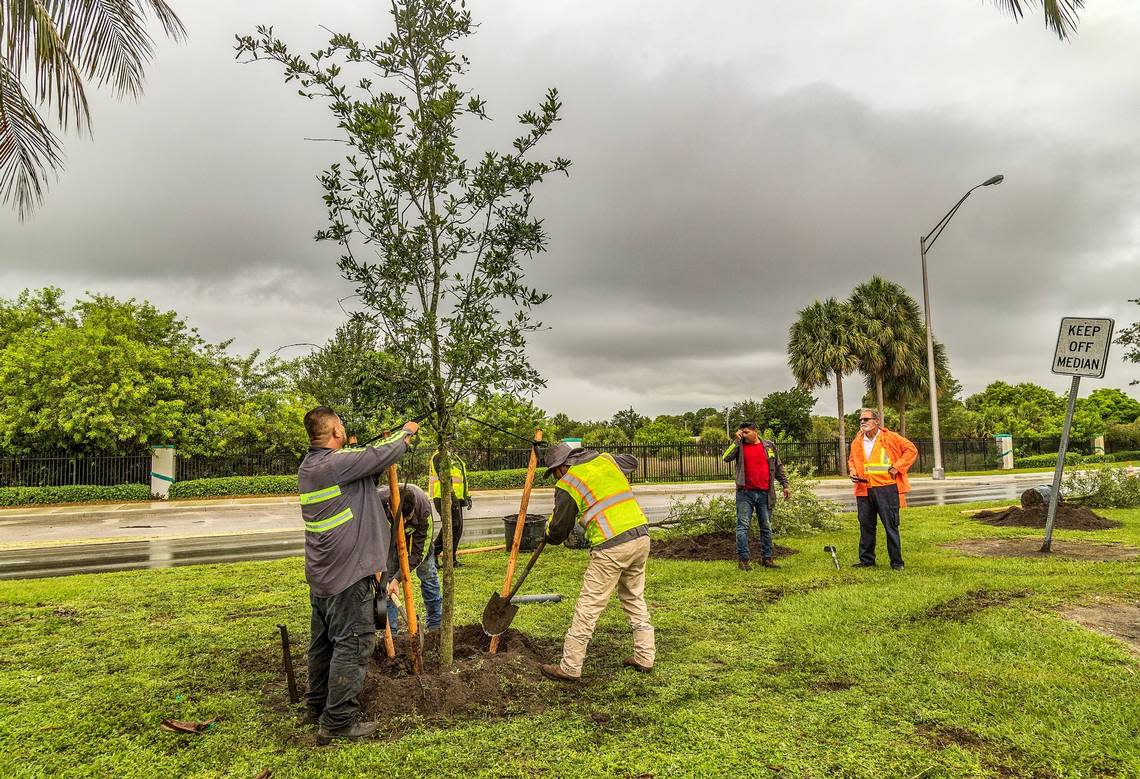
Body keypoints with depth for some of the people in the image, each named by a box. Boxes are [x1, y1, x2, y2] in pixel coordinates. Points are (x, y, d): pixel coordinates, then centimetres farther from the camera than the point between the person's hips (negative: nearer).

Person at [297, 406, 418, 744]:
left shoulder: (307, 467, 9)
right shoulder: (337, 462, -20)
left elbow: (361, 460, 19)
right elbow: (381, 455, -15)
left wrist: (384, 441, 13)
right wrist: (406, 432, 3)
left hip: (321, 573, 10)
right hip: (348, 573, -10)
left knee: (323, 640, 20)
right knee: (353, 643, -2)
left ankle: (316, 706, 34)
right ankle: (337, 721, 4)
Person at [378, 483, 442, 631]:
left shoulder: (424, 509, -41)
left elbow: (418, 551, -30)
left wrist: (398, 578, -34)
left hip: (416, 529, 0)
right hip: (387, 530, 0)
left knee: (427, 571, 3)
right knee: (388, 571, -10)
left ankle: (436, 624, 18)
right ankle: (389, 631, -2)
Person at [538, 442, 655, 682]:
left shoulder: (567, 485, -1)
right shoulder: (607, 460, 14)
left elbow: (559, 529, 5)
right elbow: (632, 461, 36)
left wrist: (549, 535, 27)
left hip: (611, 548, -7)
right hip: (641, 537, 7)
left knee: (588, 606, 1)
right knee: (634, 598, 21)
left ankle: (570, 667, 8)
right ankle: (644, 657, 28)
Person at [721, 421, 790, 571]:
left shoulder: (769, 446, 8)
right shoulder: (739, 446, 3)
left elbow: (778, 467, 15)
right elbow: (726, 458, -15)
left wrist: (785, 485, 10)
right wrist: (737, 440, -11)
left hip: (765, 494, 2)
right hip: (745, 493, -2)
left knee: (766, 527, 8)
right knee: (743, 526, -5)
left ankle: (766, 558, 18)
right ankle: (743, 559, -1)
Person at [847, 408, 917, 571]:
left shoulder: (890, 438, -4)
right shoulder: (857, 442, 12)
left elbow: (911, 450, -2)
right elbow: (851, 459, 27)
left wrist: (897, 467, -9)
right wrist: (852, 470, 7)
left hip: (886, 488, -5)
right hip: (864, 489, 5)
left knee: (891, 526, 1)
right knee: (866, 526, 10)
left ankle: (897, 562, 10)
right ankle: (866, 560, 20)